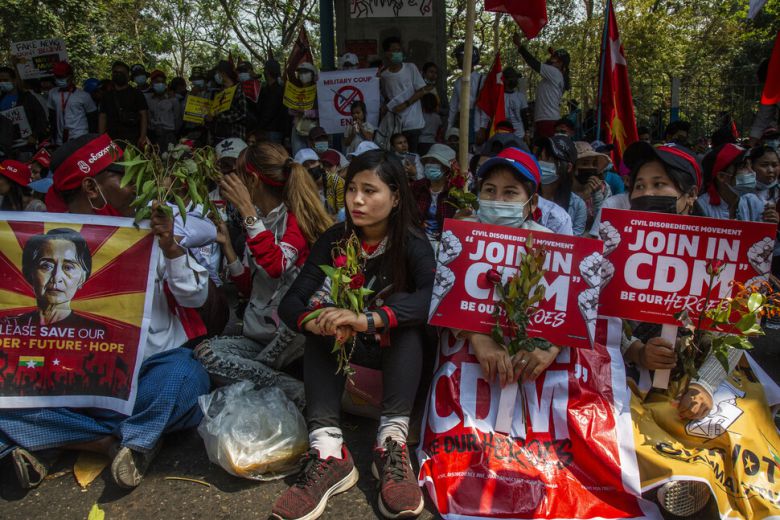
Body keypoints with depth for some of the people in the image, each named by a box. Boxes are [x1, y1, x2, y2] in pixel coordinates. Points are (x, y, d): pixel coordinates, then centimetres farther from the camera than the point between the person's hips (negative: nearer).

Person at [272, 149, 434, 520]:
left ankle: (392, 441, -36)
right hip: (347, 350, 2)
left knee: (407, 318, -30)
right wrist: (318, 322, -41)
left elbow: (434, 297, -35)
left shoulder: (412, 243, -15)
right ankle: (327, 450, -35)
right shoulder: (335, 240, -8)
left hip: (399, 351, -2)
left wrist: (369, 319, -50)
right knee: (319, 326, -25)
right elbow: (291, 302, -17)